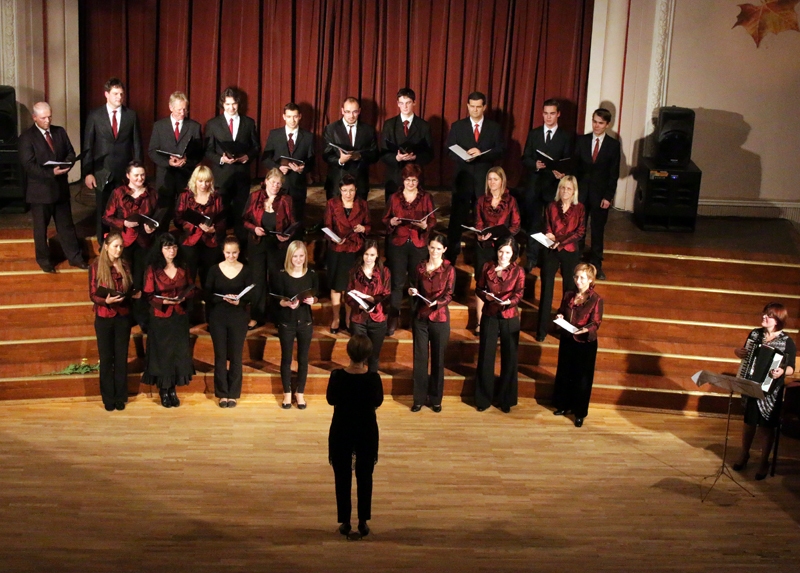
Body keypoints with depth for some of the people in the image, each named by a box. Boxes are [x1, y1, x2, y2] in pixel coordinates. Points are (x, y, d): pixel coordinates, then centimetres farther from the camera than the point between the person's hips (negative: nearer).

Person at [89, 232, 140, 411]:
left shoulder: (125, 266, 5)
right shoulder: (96, 267, -5)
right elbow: (92, 295, -7)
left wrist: (135, 294, -8)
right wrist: (106, 300, -25)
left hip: (123, 317, 3)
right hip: (104, 318, -2)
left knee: (121, 357, 6)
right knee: (106, 358, 4)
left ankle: (120, 397, 14)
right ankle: (108, 398, 12)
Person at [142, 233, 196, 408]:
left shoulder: (183, 268, 5)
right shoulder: (152, 269, -8)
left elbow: (191, 290, 10)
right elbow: (148, 295, -9)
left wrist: (183, 297, -11)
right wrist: (165, 301, -24)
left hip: (180, 317, 4)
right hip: (160, 318, -4)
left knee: (179, 353, 5)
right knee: (162, 353, 3)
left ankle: (172, 390, 17)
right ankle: (163, 390, 15)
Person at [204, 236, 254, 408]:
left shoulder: (245, 270, 0)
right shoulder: (214, 269, 0)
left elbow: (250, 295, -3)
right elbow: (207, 294, -3)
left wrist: (239, 301, -23)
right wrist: (223, 298, -20)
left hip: (238, 318, 0)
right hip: (218, 317, 0)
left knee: (235, 356, 3)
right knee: (220, 356, 4)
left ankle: (233, 394, 12)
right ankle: (222, 393, 13)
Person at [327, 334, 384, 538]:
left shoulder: (337, 376, -17)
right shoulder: (373, 378, -16)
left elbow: (330, 399, -2)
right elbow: (378, 402, -1)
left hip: (341, 431, 0)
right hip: (366, 431, 0)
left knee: (342, 477, 12)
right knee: (364, 477, 14)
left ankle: (345, 522, 15)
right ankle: (363, 522, 17)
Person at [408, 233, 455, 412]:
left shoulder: (449, 269, -4)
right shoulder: (420, 267, 5)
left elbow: (449, 295, -10)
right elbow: (416, 289, 13)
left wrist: (437, 302, -29)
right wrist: (412, 291, -10)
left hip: (440, 318, -2)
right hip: (420, 317, 2)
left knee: (438, 359, 5)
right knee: (419, 358, 4)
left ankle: (435, 399, 15)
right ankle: (419, 398, 12)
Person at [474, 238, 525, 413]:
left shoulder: (518, 271, -2)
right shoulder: (487, 267, 2)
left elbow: (519, 293, -12)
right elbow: (478, 288, 5)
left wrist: (509, 301, -32)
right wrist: (485, 295, -17)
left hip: (510, 318, -1)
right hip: (489, 316, 1)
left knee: (509, 358, 5)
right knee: (486, 357, 4)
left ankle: (505, 399, 18)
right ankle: (484, 398, 16)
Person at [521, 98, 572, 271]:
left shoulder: (566, 137, 4)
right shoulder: (533, 134, 10)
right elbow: (525, 159, 7)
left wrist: (562, 173, -20)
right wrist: (535, 164, -14)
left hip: (554, 186, -2)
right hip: (534, 184, 2)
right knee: (533, 223, 5)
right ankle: (531, 258, 14)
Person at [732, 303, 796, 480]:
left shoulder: (787, 342, -12)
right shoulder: (755, 334, 2)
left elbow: (791, 369, -12)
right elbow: (746, 355, 16)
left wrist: (782, 371, -33)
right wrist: (738, 352, -6)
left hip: (771, 390, -4)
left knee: (766, 426, 5)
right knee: (749, 421, 16)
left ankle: (764, 461, 19)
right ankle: (744, 454, 33)